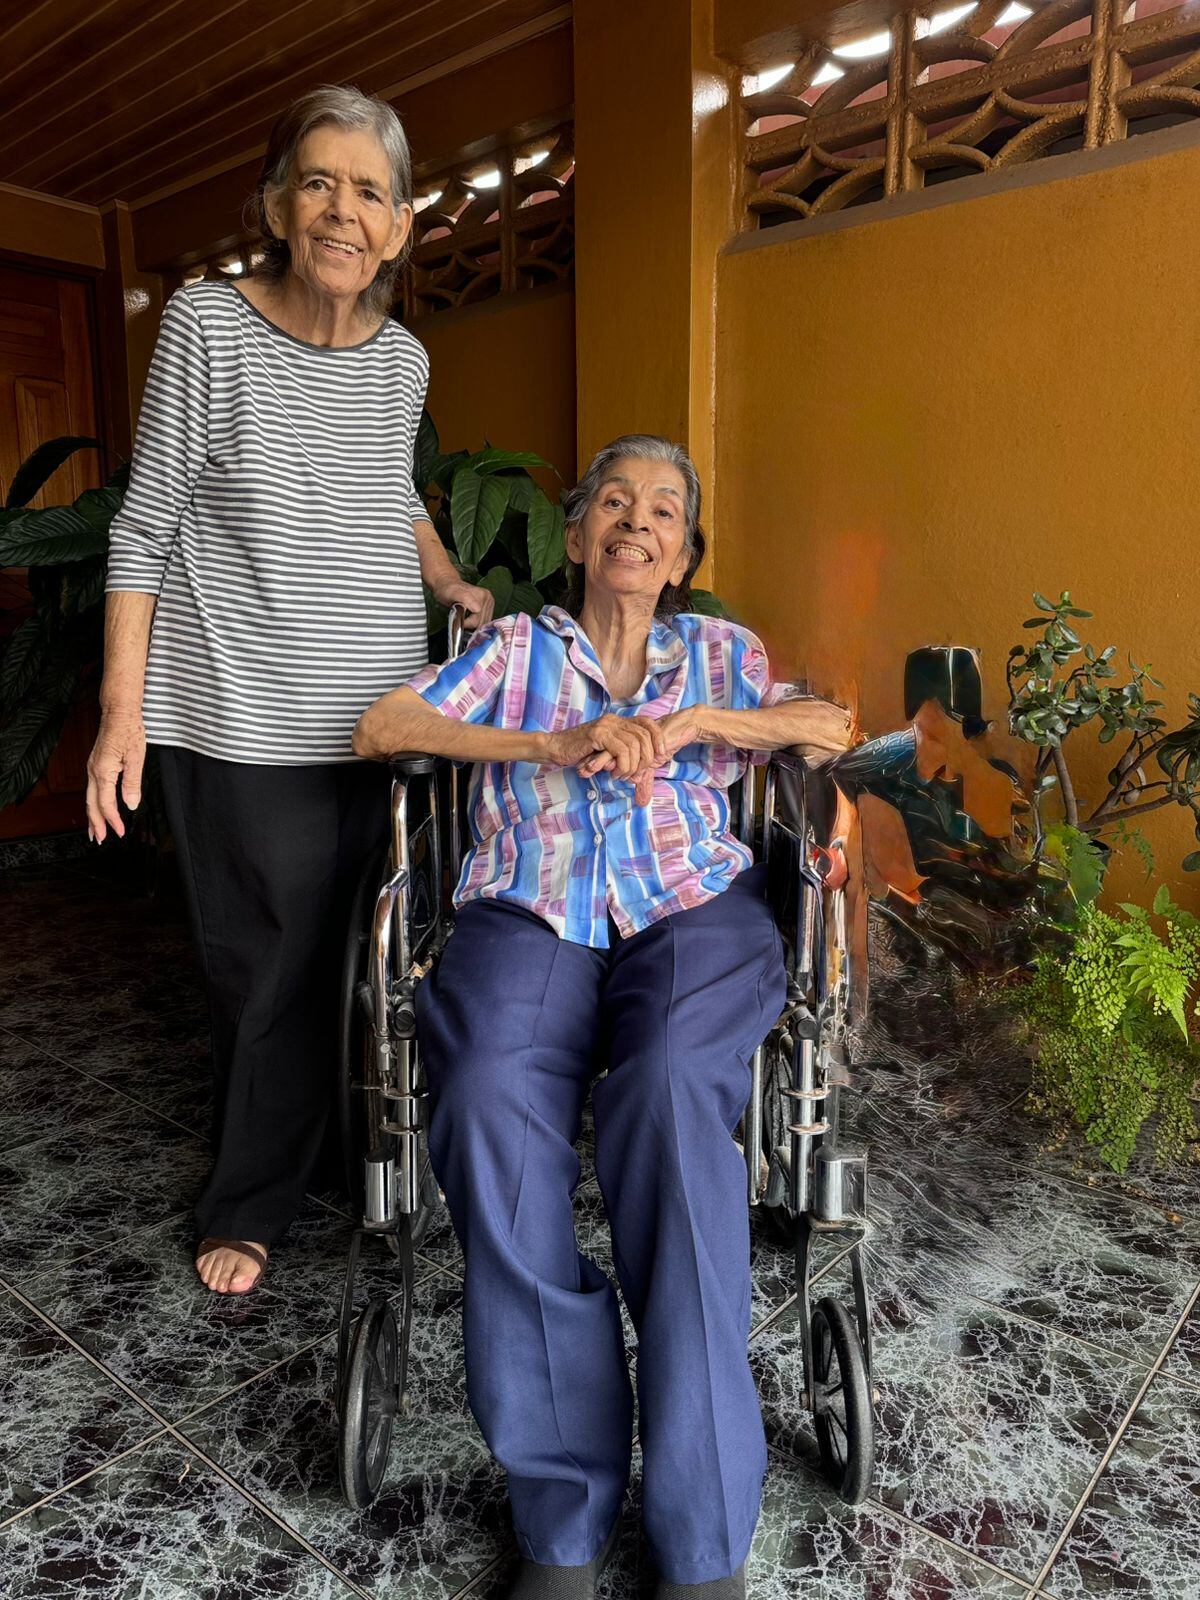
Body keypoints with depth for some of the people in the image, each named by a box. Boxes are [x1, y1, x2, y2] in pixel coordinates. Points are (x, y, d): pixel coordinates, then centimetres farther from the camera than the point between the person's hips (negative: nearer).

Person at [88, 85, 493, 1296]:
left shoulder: (403, 359, 9)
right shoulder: (207, 325, -3)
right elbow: (146, 525, -3)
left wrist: (454, 586, 12)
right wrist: (121, 713, -8)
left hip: (382, 717, 4)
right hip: (242, 721, -4)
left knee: (347, 955, 7)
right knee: (265, 966, 2)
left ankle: (251, 1204, 28)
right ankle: (254, 1193, 25)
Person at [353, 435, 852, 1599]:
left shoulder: (718, 651, 25)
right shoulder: (515, 646, 22)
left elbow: (834, 726, 12)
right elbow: (380, 727, 9)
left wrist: (689, 724, -3)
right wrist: (551, 746, -4)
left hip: (689, 910, 0)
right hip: (528, 916, 1)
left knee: (670, 1089, -34)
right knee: (491, 1104, -32)